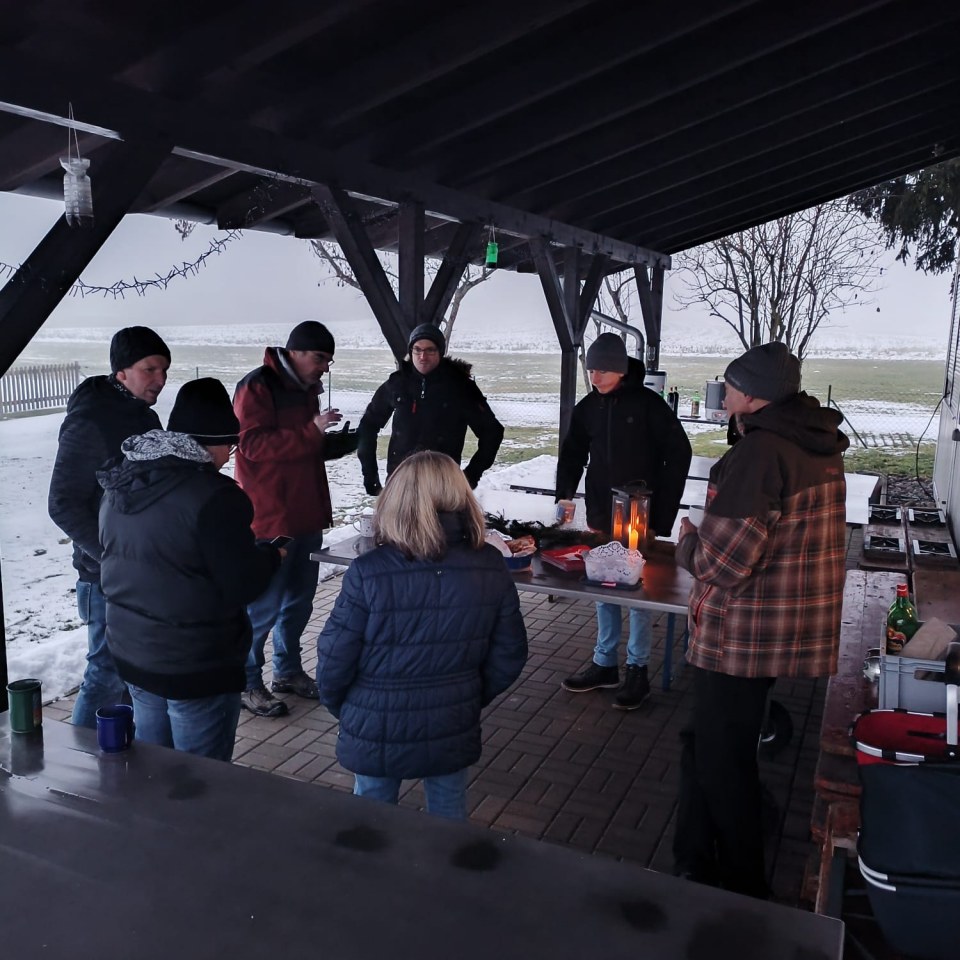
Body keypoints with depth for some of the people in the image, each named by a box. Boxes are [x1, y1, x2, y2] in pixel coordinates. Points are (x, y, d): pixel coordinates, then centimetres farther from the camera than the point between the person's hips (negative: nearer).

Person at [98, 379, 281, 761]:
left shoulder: (119, 485, 3)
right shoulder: (213, 496, -23)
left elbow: (112, 563, 13)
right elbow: (242, 585, -21)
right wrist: (273, 553, -2)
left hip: (131, 654, 8)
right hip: (197, 669, -8)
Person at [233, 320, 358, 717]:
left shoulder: (306, 389, 14)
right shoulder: (256, 387, -12)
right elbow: (254, 445, -22)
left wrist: (342, 442, 6)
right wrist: (312, 431, -26)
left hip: (307, 516, 9)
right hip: (270, 519, -8)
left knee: (300, 598, 16)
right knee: (264, 604, -1)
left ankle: (288, 670, 31)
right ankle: (248, 682, 13)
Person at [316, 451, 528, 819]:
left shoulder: (368, 573, -24)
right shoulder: (491, 568, -12)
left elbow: (334, 660, -15)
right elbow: (509, 656, -3)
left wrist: (339, 706, 6)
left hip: (376, 735, -2)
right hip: (454, 731, 3)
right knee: (449, 819, 24)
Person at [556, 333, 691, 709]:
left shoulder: (648, 404, -10)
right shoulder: (588, 407, 4)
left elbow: (678, 455, -9)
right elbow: (573, 453, 15)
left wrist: (660, 518, -12)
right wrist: (565, 495, -2)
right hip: (600, 516, 5)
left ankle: (637, 669, 15)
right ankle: (604, 664, 24)